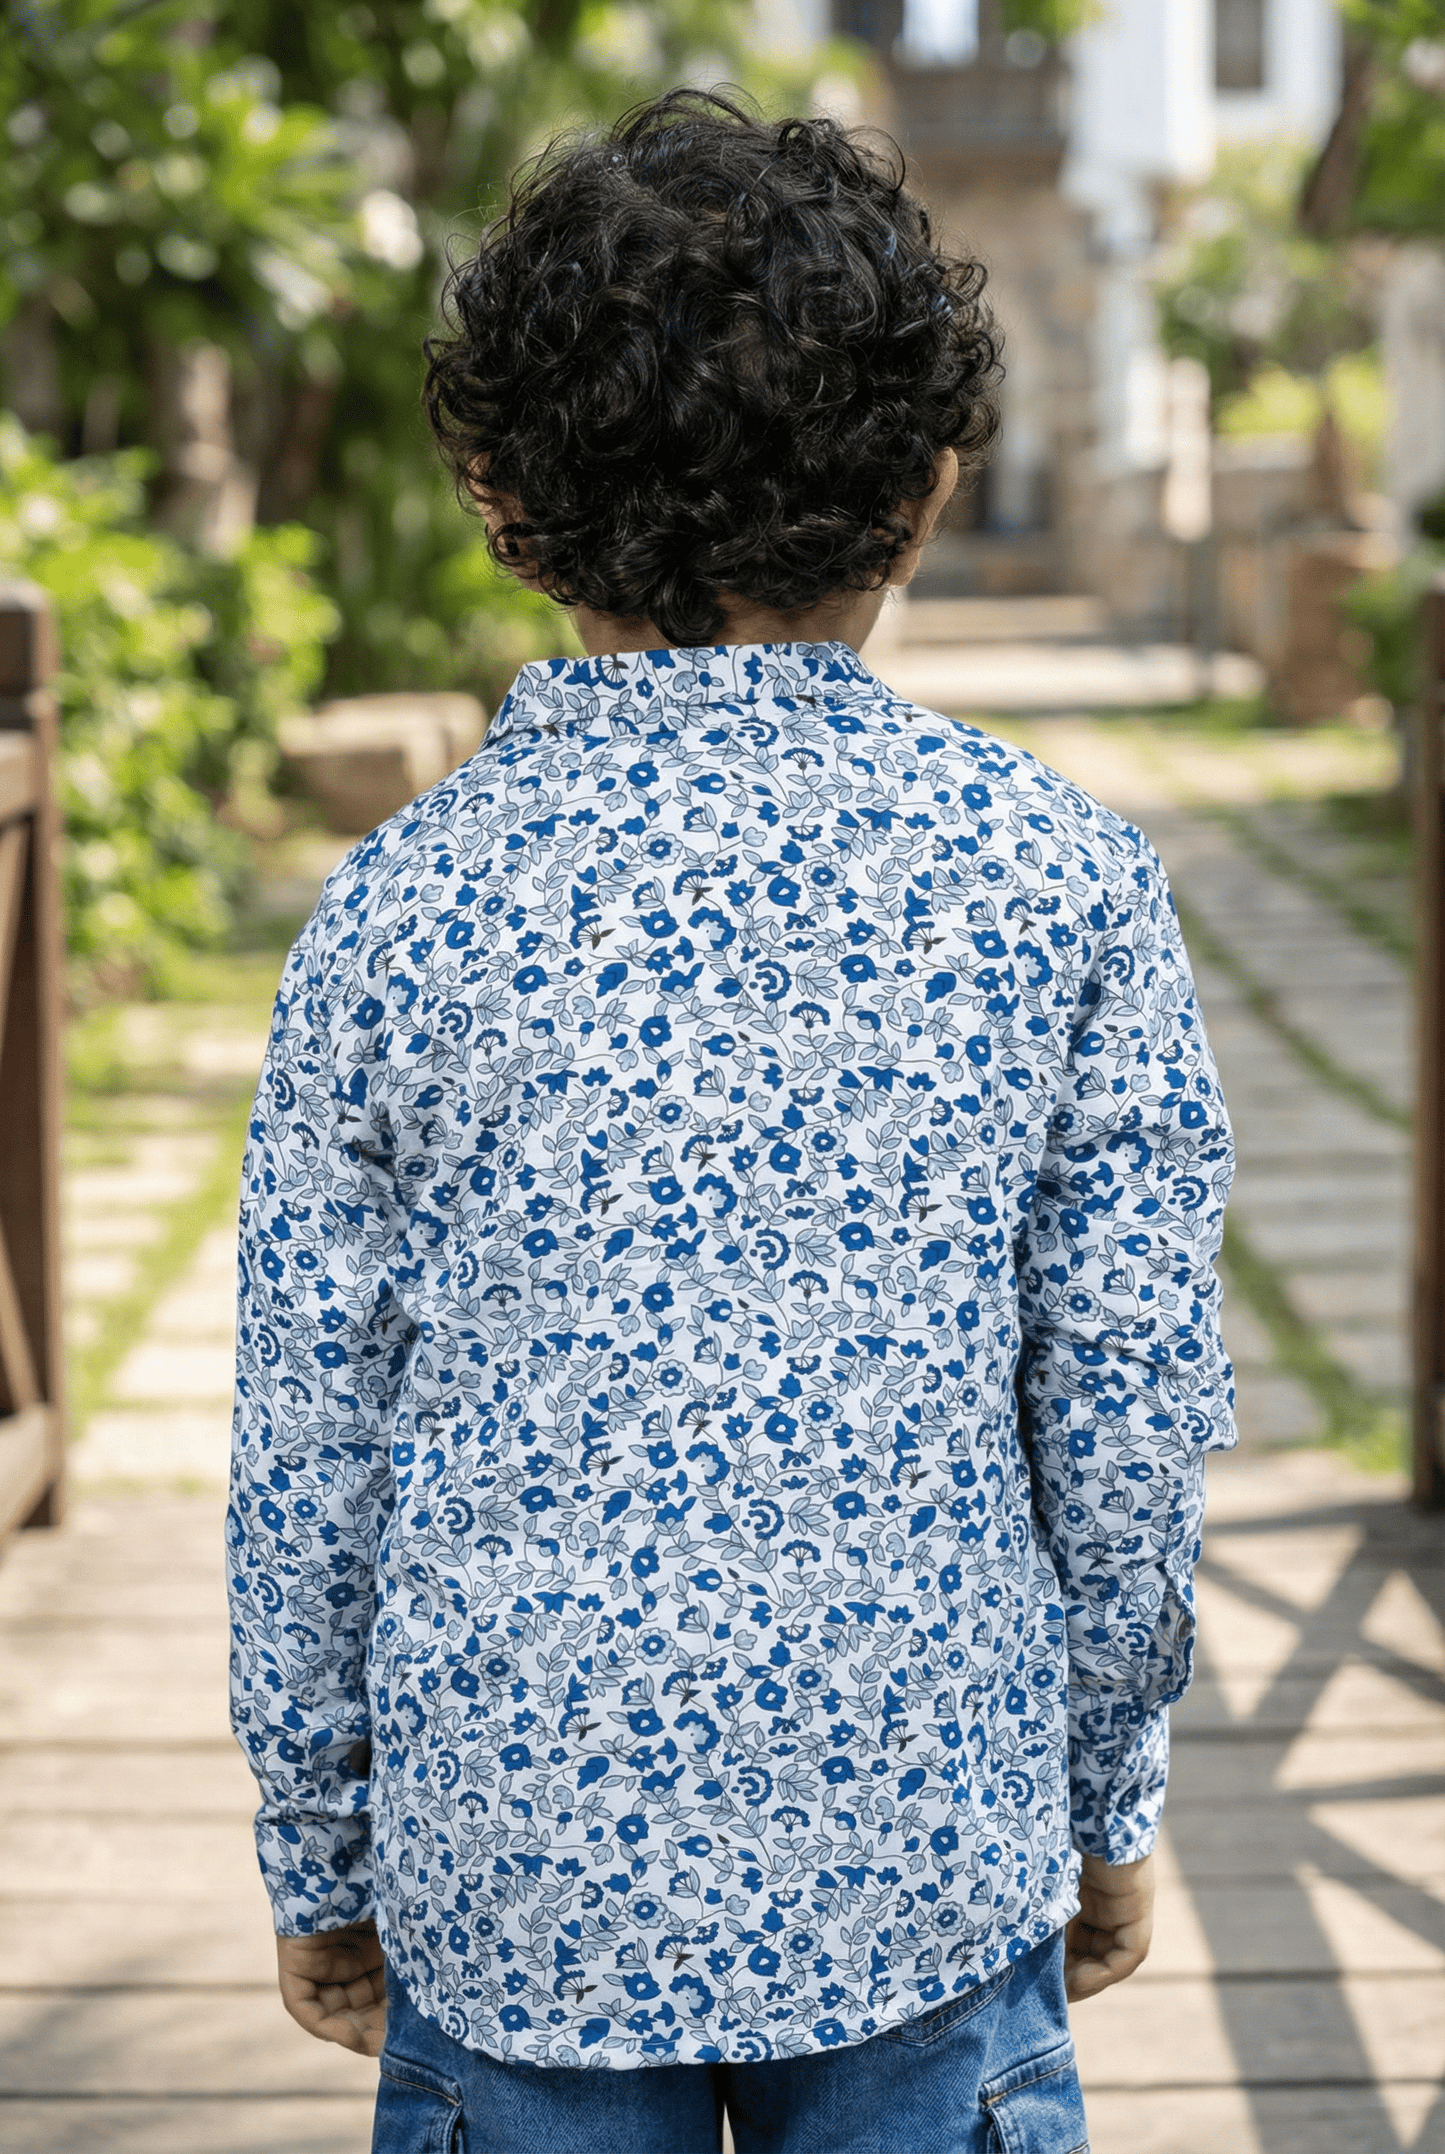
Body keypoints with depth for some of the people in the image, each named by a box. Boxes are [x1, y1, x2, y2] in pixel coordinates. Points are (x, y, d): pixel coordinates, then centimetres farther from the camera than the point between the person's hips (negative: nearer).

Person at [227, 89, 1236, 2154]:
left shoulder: (397, 912, -8)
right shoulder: (1057, 876, -8)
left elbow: (310, 1448, -3)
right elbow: (1134, 1410, -3)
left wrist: (318, 1860, 11)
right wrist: (1109, 1798, 11)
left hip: (512, 1881, 0)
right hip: (924, 1850, 0)